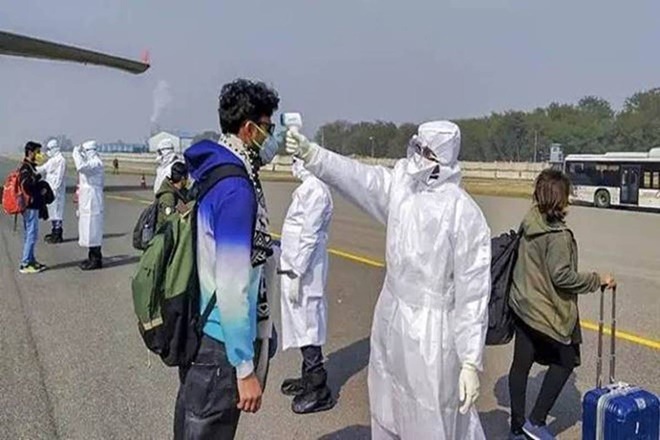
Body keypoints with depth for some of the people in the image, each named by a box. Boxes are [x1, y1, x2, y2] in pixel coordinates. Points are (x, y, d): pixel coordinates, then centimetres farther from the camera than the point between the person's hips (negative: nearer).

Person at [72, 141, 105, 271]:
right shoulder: (91, 162, 15)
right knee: (88, 228, 15)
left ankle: (96, 260, -1)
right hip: (87, 200, 10)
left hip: (92, 200, -10)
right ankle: (92, 258, 24)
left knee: (92, 227, -7)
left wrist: (76, 152, -21)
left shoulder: (96, 163, -16)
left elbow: (81, 166, -32)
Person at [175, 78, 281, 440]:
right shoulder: (236, 188, -22)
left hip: (198, 329, 9)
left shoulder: (210, 172, 6)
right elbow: (233, 286, -24)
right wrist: (245, 368, -19)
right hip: (221, 342, -9)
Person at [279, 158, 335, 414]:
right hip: (297, 266, 9)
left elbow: (309, 237, -22)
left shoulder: (314, 191, -19)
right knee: (303, 325, 18)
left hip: (303, 271, -9)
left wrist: (296, 275, -20)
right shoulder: (308, 188, 11)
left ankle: (319, 391, 11)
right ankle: (309, 378, 33)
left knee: (307, 325, -1)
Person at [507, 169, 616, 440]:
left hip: (522, 304, 8)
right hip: (547, 311, -8)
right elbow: (562, 276, -21)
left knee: (521, 364, 12)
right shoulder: (557, 234, -20)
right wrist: (598, 280, -13)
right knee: (566, 361, 12)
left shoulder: (529, 223, 3)